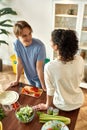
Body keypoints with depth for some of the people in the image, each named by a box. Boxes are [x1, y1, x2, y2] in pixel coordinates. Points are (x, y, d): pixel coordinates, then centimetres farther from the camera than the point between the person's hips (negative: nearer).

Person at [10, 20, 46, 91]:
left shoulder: (39, 46, -34)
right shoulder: (16, 44, -20)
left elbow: (39, 68, -26)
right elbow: (20, 63, -9)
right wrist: (17, 80, -2)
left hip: (40, 77, -4)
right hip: (29, 76, 4)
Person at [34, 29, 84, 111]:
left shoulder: (50, 67, -32)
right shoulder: (80, 60, -20)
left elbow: (50, 90, -19)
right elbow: (80, 79, -2)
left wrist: (47, 105, 1)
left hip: (63, 106, -3)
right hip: (79, 101, 3)